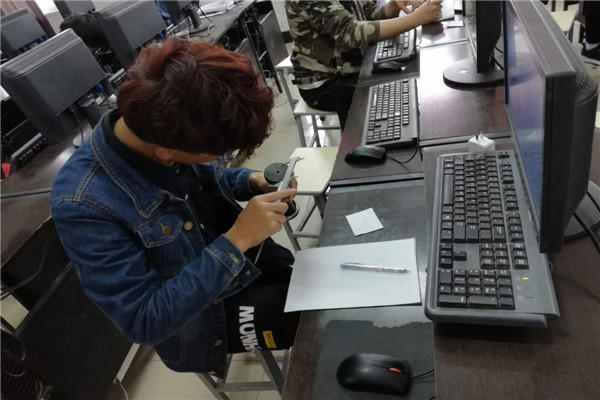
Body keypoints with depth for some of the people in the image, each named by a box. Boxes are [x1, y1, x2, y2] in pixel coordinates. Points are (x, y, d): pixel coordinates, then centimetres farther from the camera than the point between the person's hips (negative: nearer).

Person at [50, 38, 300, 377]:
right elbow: (145, 321, -29)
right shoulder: (84, 204, -32)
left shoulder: (168, 128, -15)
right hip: (206, 320, -5)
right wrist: (235, 241, -35)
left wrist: (252, 181, -12)